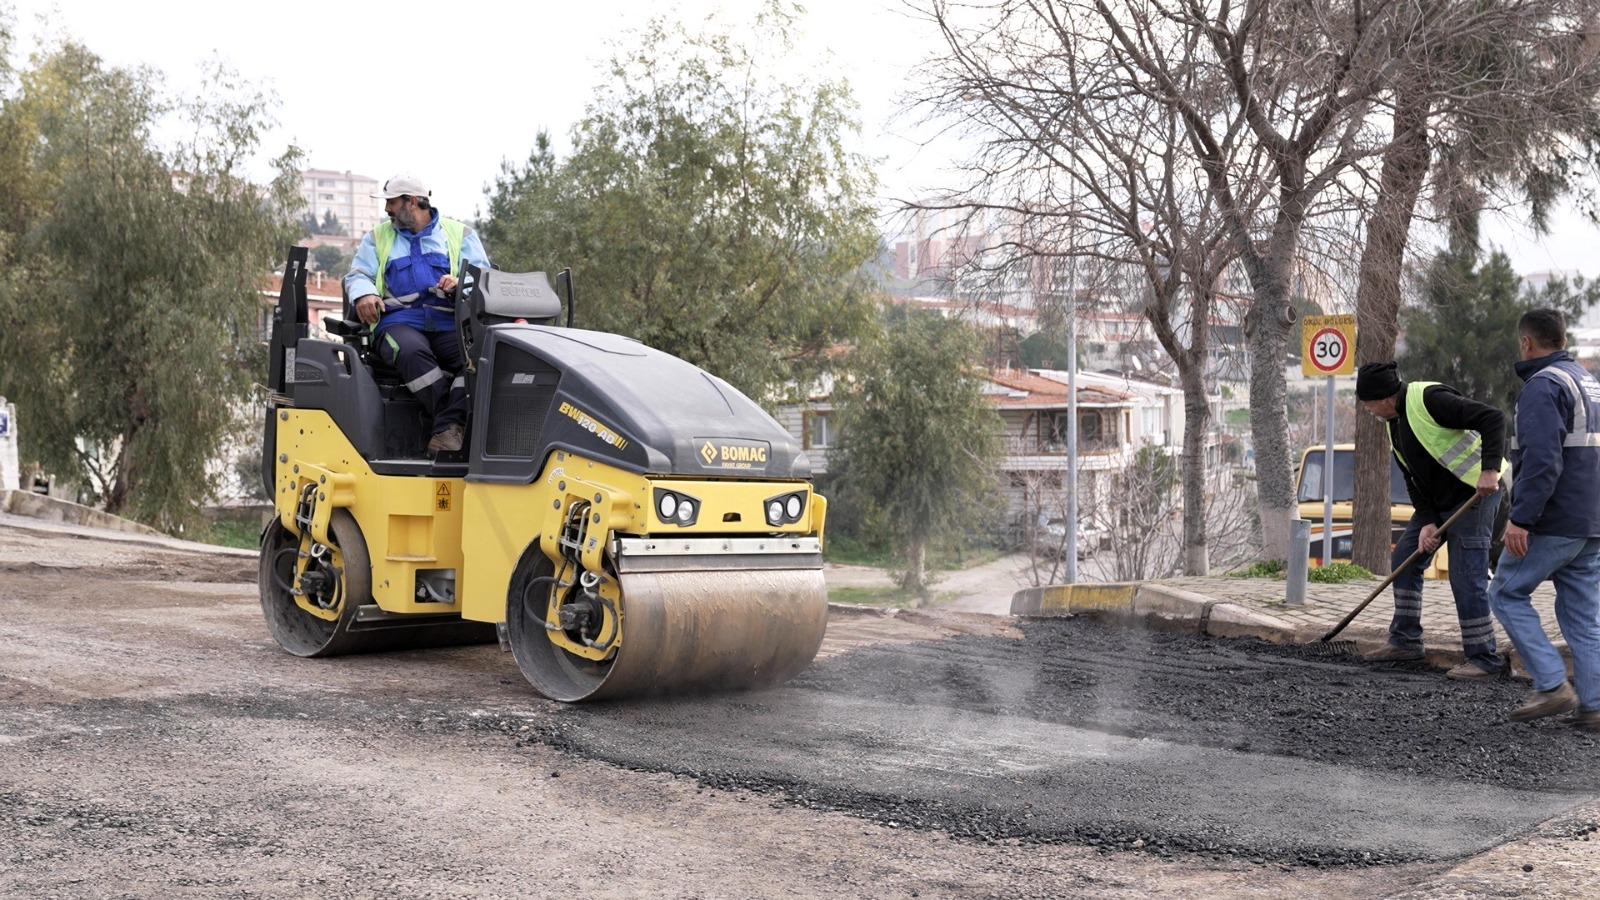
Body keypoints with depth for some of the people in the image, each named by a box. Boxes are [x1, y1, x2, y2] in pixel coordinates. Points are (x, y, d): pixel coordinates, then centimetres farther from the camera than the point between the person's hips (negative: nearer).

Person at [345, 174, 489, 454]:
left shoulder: (460, 234, 19)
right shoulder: (377, 237, 26)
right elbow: (357, 274, 15)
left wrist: (460, 283, -15)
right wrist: (364, 294, -10)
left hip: (449, 323, 0)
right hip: (399, 322, 0)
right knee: (412, 351, -39)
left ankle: (449, 427, -43)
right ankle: (456, 421, -36)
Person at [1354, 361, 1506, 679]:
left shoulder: (1429, 399, -20)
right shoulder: (1395, 422, 9)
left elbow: (1493, 418, -25)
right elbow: (1412, 478, 8)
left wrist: (1489, 469, -34)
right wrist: (1427, 522, -4)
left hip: (1475, 493, -10)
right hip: (1436, 501, 10)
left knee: (1467, 577, -10)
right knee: (1404, 559, 11)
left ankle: (1484, 658, -1)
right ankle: (1405, 641, 20)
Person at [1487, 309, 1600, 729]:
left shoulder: (1542, 387, -11)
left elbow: (1542, 460, -23)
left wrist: (1521, 517, -23)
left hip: (1553, 522, -9)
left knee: (1507, 593, 3)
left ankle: (1552, 685, -5)